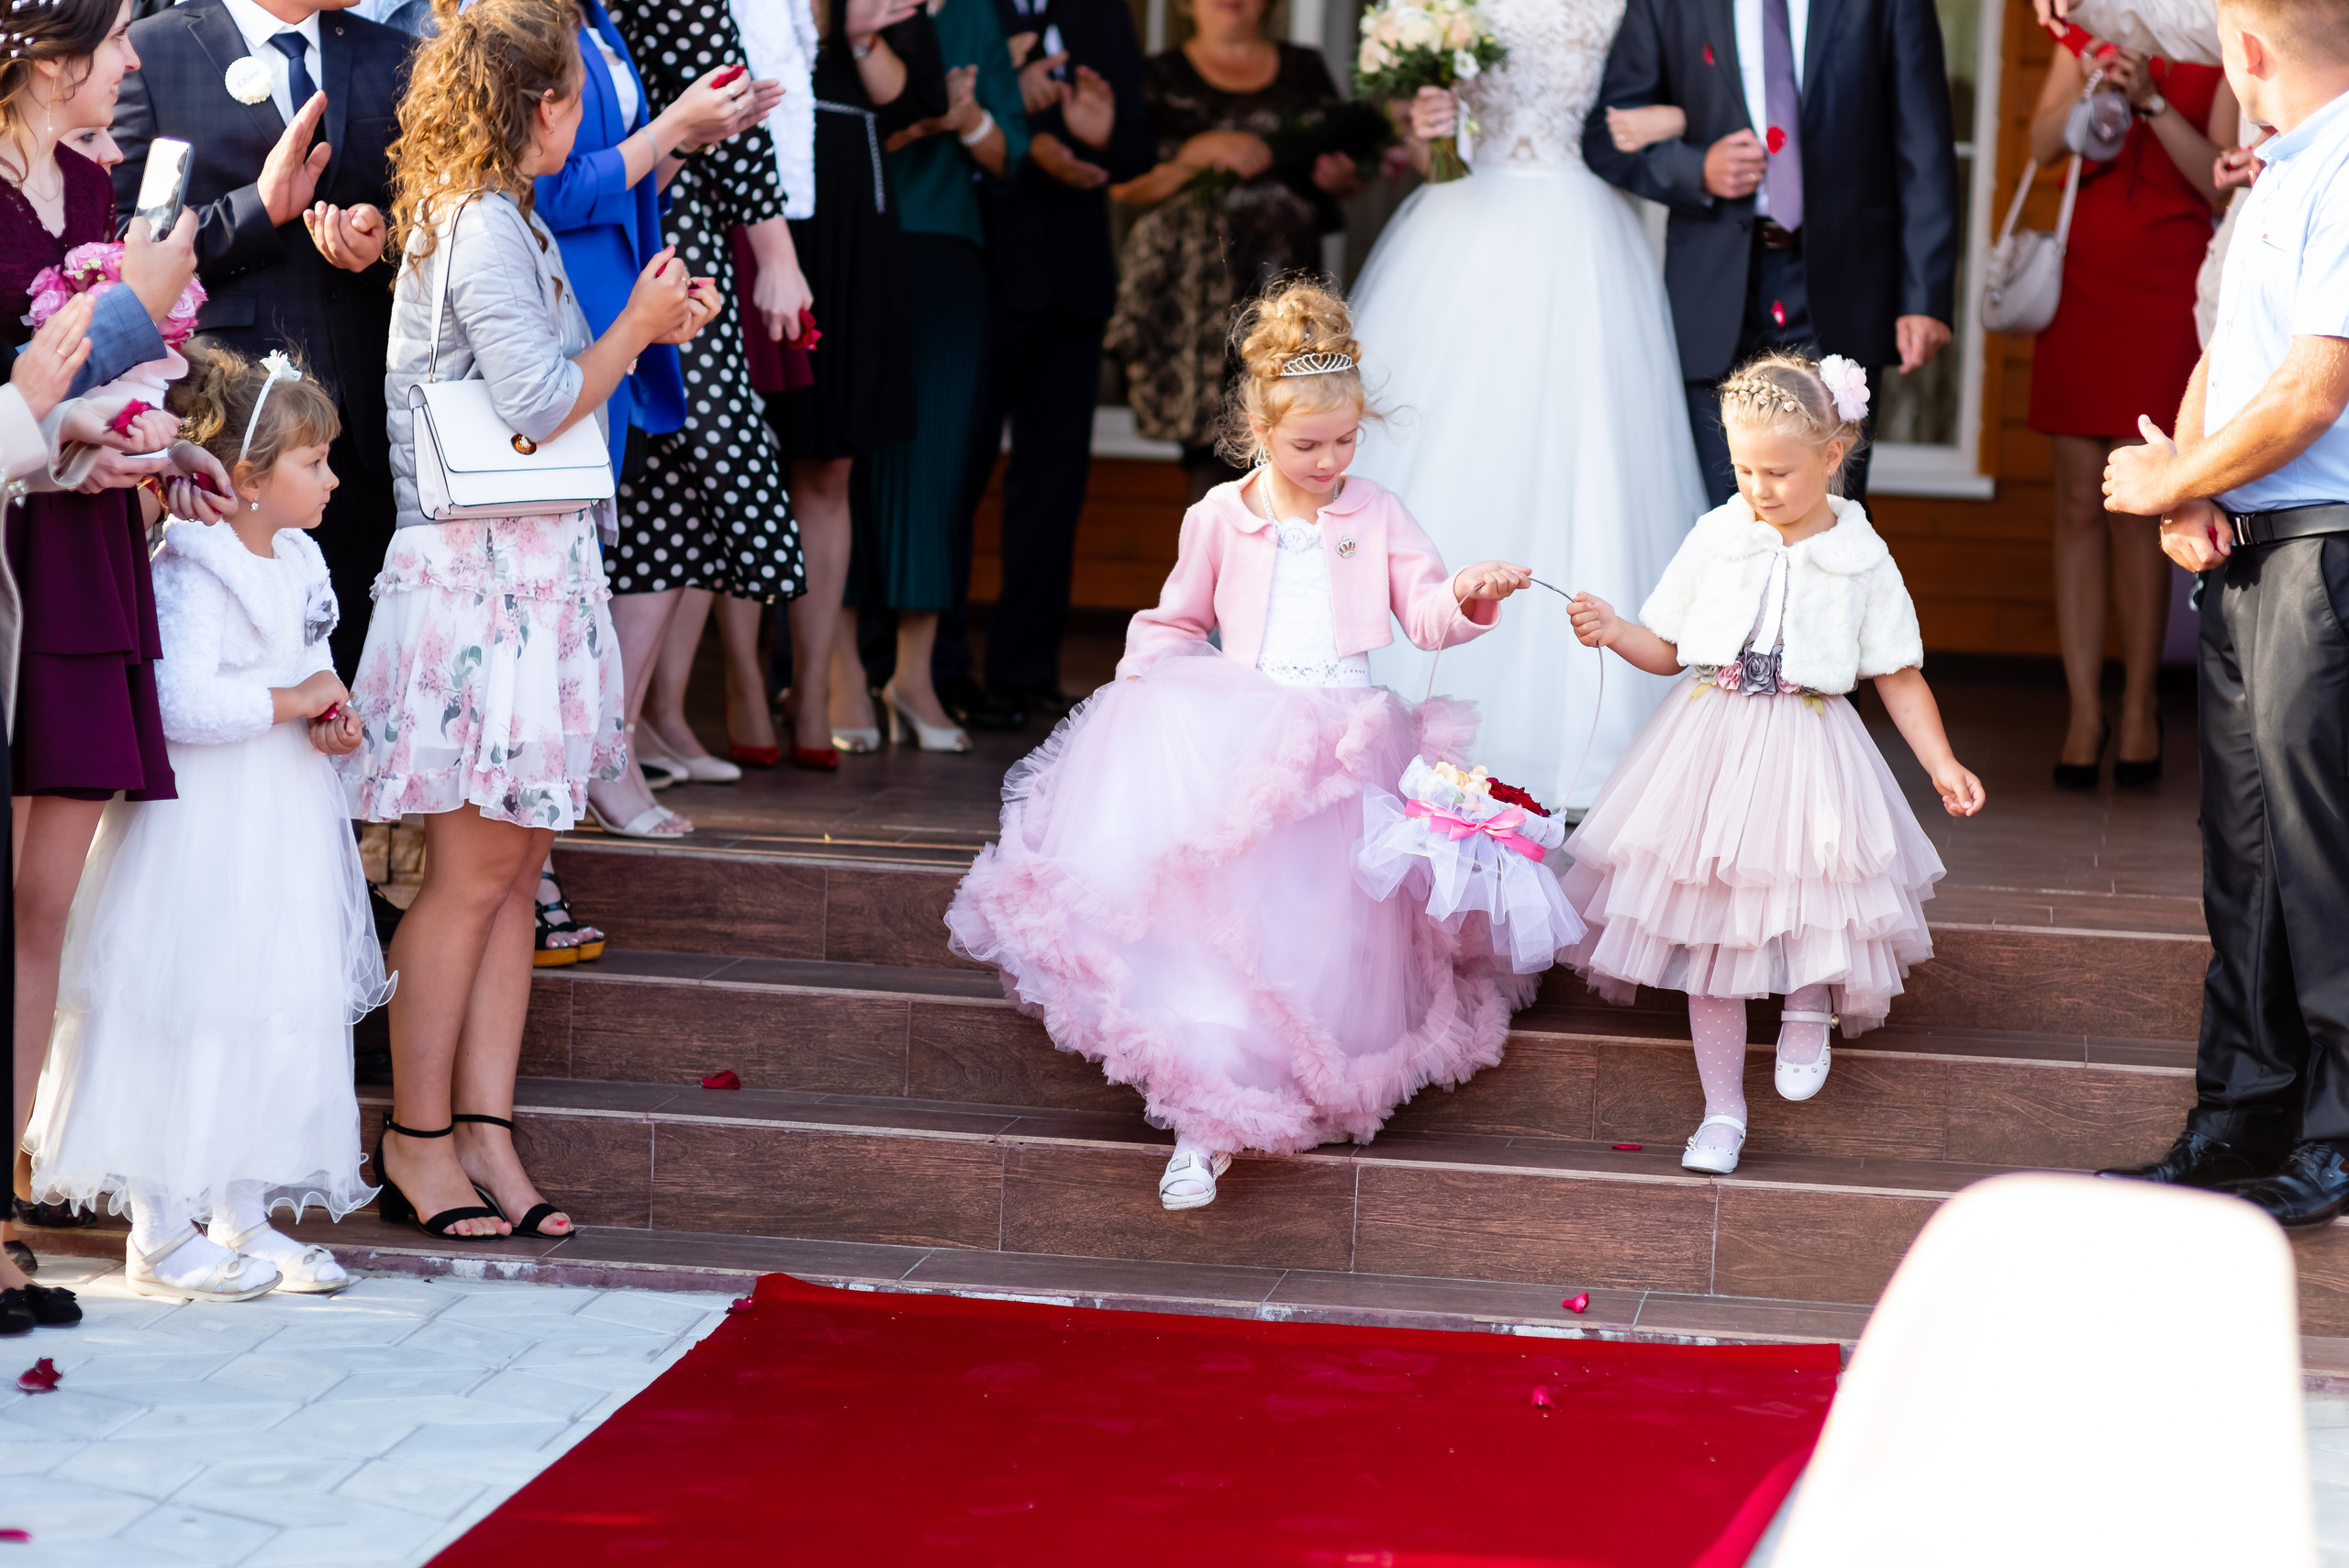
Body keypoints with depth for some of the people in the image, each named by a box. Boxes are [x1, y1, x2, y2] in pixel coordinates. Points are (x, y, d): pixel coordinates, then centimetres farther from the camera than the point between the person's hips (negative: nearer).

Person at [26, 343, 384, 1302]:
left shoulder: (296, 564, 11)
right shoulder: (196, 572, -16)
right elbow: (183, 701, -28)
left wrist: (335, 719, 1)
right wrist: (292, 700, -19)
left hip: (281, 824, 9)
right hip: (202, 825, -9)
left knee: (280, 1018, 11)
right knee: (191, 1022, -5)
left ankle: (243, 1215, 21)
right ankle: (160, 1234, 4)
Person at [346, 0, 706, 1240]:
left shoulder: (488, 218, 17)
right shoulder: (485, 229, -14)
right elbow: (541, 404, -16)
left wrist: (643, 329, 18)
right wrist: (635, 329, -4)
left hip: (531, 569, 10)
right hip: (485, 570, -10)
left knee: (514, 866, 8)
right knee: (474, 870, -5)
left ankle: (485, 1134, 9)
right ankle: (417, 1140, 3)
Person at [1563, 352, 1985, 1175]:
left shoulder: (1861, 560, -1)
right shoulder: (1715, 538, 3)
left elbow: (1899, 678, 4)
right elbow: (1666, 648, 10)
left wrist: (1942, 765, -4)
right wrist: (1612, 632, -9)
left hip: (1808, 752, -1)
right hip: (1711, 749, 2)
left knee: (1810, 907, -14)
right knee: (1711, 929, 3)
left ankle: (1808, 1013, 21)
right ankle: (1722, 1107, 12)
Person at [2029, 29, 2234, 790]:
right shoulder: (2089, 25, 10)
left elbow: (2222, 183, -7)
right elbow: (2042, 143, 1)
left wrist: (2151, 101, -18)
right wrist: (2094, 88, -17)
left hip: (2167, 291, -3)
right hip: (2083, 278, 3)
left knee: (2138, 509, -2)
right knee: (2079, 503, 1)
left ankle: (2140, 707, 12)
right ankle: (2084, 712, 5)